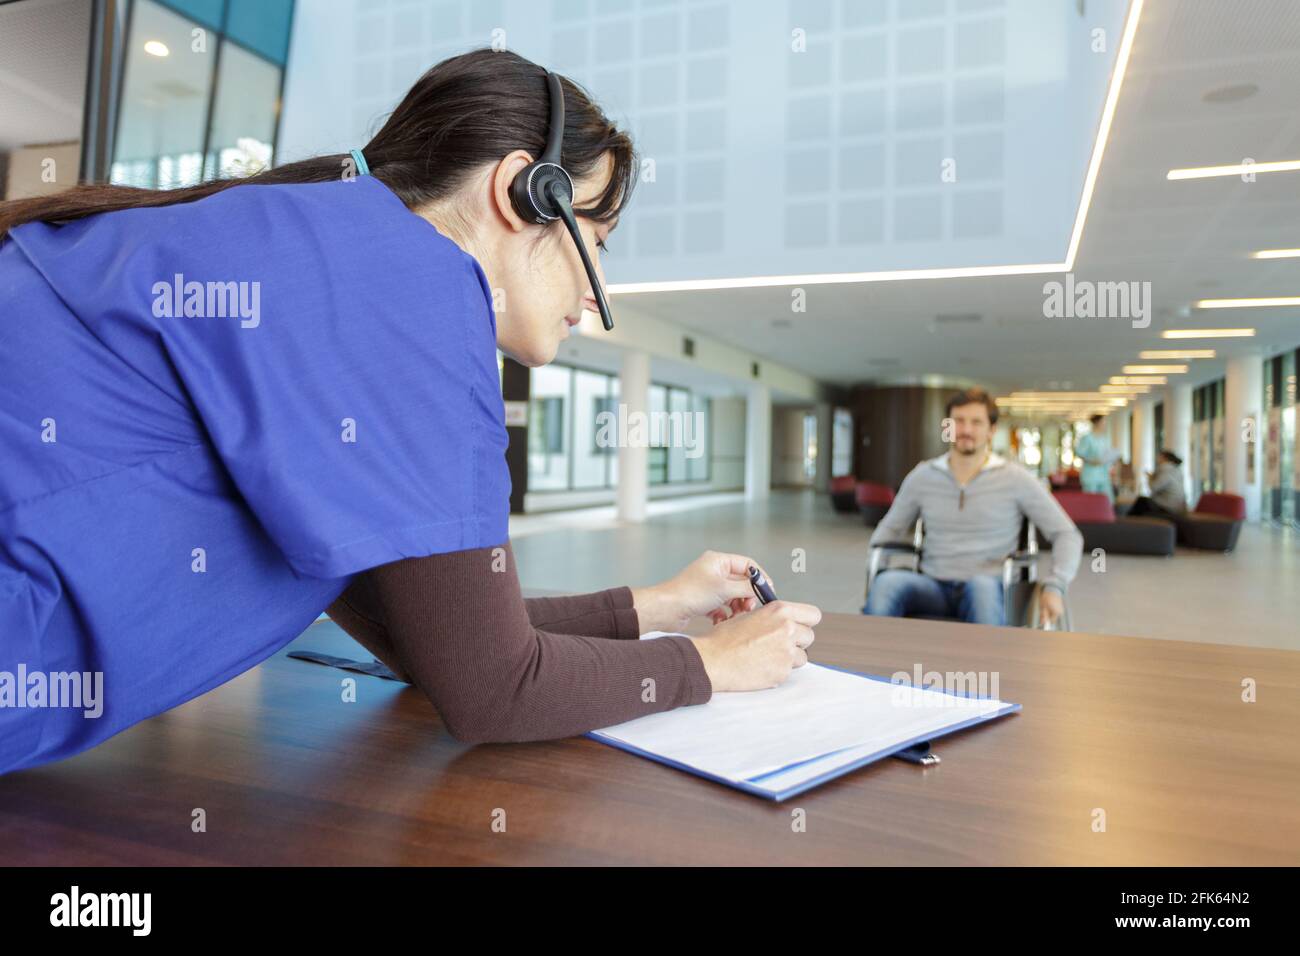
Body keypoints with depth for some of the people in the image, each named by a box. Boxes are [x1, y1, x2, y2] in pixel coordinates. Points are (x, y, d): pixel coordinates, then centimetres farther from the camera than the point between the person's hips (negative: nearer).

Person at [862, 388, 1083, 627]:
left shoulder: (1015, 478, 3)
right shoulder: (922, 476, 10)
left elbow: (1067, 534, 5)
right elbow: (889, 528, 21)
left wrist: (1054, 587, -10)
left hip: (988, 590, -2)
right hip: (933, 586, 2)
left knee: (981, 585, -40)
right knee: (887, 583, -33)